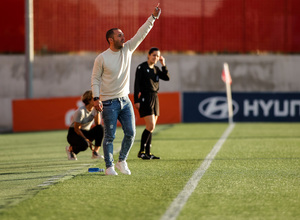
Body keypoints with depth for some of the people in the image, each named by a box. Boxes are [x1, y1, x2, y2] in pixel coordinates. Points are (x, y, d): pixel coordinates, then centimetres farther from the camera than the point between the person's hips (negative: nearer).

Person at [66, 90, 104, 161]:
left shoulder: (94, 109, -2)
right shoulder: (81, 111, -22)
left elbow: (98, 124, -11)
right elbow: (76, 129, -19)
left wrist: (98, 111, -19)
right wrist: (86, 140, -20)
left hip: (86, 133, 6)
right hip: (74, 134, -6)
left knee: (100, 128, -23)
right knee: (84, 145, -39)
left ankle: (95, 152, -13)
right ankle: (70, 149, -4)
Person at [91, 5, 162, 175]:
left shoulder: (127, 49, 5)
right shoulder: (102, 58, -7)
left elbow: (141, 34, 1)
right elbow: (95, 78, -3)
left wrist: (153, 17, -7)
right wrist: (96, 98, -14)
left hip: (125, 100, 5)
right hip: (109, 103, -5)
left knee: (130, 133, 1)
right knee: (110, 136, -2)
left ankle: (122, 161, 19)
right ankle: (109, 167, 7)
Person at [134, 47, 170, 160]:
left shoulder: (156, 69, 14)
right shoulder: (141, 67, -5)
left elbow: (167, 78, 3)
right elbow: (137, 84, -9)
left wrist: (163, 65, -1)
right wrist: (136, 100, -14)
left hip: (155, 98, 7)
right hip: (145, 98, -7)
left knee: (151, 127, 7)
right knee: (150, 126, -15)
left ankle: (148, 152, 12)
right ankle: (141, 151, -8)